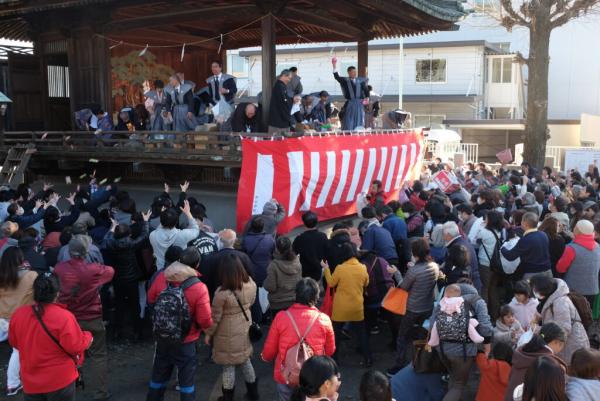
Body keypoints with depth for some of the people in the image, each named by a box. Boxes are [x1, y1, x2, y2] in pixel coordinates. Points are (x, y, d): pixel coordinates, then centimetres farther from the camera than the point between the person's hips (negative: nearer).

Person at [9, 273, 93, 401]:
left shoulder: (18, 314, -7)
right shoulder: (64, 317, -22)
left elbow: (14, 342, 8)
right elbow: (76, 347, -17)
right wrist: (87, 337, 2)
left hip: (30, 382, 4)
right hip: (60, 381, -4)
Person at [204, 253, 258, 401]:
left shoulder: (222, 293, -29)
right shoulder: (251, 285, -14)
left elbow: (215, 317, -17)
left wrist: (208, 334, -1)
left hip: (228, 335, -5)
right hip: (245, 330, 5)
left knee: (229, 366, 12)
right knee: (245, 361, 23)